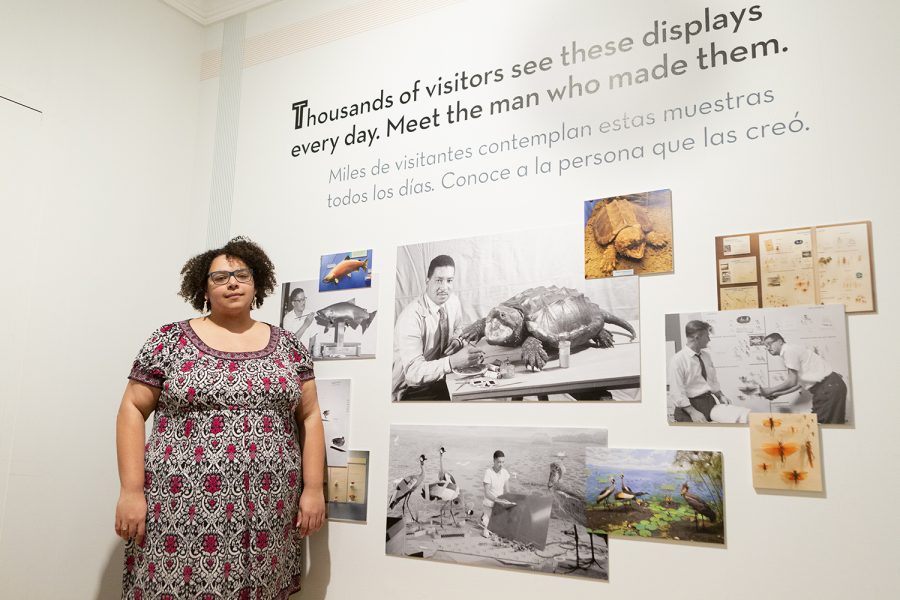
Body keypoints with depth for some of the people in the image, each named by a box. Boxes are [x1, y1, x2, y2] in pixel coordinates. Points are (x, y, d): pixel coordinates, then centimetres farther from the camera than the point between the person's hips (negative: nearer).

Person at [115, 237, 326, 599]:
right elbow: (133, 409, 2)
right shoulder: (170, 340, 2)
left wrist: (313, 488, 2)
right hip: (183, 504, -1)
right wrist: (131, 490, -6)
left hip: (266, 510, 2)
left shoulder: (288, 347, 8)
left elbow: (309, 417, 9)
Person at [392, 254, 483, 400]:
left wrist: (457, 341, -6)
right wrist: (453, 361, -40)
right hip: (412, 389, -7)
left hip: (439, 376, 7)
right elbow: (413, 372, -28)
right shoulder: (411, 316, -24)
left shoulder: (453, 301, -2)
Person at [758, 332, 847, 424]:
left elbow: (792, 381, -14)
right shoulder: (792, 349, 19)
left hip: (829, 385, -10)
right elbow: (799, 382, 18)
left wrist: (770, 390, -3)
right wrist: (778, 394, 16)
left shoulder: (789, 350, -11)